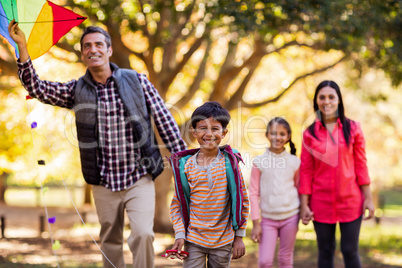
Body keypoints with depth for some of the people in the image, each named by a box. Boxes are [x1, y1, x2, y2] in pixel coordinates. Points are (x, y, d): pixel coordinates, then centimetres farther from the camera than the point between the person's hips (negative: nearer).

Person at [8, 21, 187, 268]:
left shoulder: (137, 81, -1)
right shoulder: (76, 90, 4)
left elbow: (164, 120, 2)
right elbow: (36, 88, -5)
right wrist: (22, 46, -14)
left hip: (139, 179, -2)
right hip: (104, 184, 3)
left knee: (143, 234, -20)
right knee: (110, 242, 12)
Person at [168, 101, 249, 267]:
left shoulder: (230, 163, -4)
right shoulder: (185, 165, -2)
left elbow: (242, 201, 2)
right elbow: (177, 204, 4)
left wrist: (239, 236, 2)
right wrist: (179, 234, -5)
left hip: (223, 241, 0)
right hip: (193, 241, 0)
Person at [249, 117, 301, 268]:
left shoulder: (294, 162, 1)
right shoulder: (259, 162, -3)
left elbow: (299, 189, 12)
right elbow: (254, 193, -1)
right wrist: (256, 223, -3)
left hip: (290, 216, 1)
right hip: (268, 218, -1)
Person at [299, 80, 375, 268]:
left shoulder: (352, 128, 0)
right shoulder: (310, 133, 1)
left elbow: (361, 165, 1)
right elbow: (306, 171, 2)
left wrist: (368, 198, -2)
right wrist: (304, 205, -2)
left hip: (350, 201, -1)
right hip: (321, 202, 1)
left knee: (350, 251, 1)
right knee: (325, 252, 8)